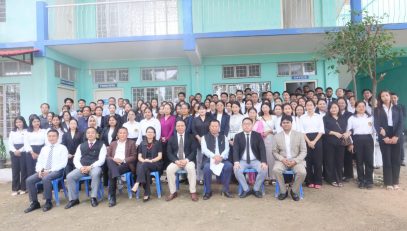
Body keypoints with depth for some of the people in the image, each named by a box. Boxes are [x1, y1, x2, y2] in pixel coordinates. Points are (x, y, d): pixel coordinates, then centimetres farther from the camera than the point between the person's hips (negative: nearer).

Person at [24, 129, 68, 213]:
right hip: (43, 171, 6)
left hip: (56, 171, -6)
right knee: (29, 180, -17)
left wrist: (50, 170, -18)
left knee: (46, 179, -34)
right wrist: (39, 170, -7)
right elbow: (39, 162, 15)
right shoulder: (44, 148, 19)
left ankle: (48, 202, -17)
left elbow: (63, 163, -9)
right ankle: (34, 203, -4)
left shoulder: (62, 148, 0)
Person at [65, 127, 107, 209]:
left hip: (95, 167, -4)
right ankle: (74, 199, -6)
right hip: (82, 167, 4)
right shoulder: (81, 146, 19)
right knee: (69, 176, -20)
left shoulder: (101, 145, 5)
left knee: (95, 174, -37)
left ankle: (93, 198, -24)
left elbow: (101, 160, -5)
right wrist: (81, 167, -10)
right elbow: (76, 159, 11)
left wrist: (90, 167, -17)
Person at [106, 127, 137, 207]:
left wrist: (123, 160, -12)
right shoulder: (113, 143, 26)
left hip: (126, 164, -3)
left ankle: (112, 197, -31)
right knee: (109, 160, -34)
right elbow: (107, 156, 15)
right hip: (113, 163, 3)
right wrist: (113, 159, -8)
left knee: (111, 172, -33)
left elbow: (134, 157, 4)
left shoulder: (131, 143, 15)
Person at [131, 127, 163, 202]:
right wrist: (143, 160, -12)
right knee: (146, 171, -34)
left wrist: (151, 160, -16)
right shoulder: (142, 144, 18)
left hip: (155, 164, -2)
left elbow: (160, 156, 0)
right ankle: (147, 193, -30)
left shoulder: (158, 143, 9)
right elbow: (139, 157, 11)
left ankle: (137, 184, -41)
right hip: (144, 164, 2)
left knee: (144, 165, -35)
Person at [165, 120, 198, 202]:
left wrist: (186, 160, -18)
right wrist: (176, 161, -16)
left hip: (188, 160, -2)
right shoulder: (171, 138, 10)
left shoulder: (191, 137, 6)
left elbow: (194, 151, -2)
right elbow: (169, 153, 2)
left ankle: (193, 192, -21)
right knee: (169, 169, -27)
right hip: (176, 161, 2)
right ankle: (173, 192, -13)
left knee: (191, 168, -33)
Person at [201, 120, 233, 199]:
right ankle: (208, 191, -13)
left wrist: (221, 157, -16)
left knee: (229, 166, -29)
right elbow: (204, 149, -3)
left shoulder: (223, 137, 17)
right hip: (209, 158, -2)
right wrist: (214, 156, -20)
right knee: (207, 168, -33)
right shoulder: (205, 137, 11)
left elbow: (226, 149, 5)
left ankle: (226, 190, -12)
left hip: (222, 159, 2)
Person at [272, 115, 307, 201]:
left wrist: (295, 161, -15)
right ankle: (283, 191, -7)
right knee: (275, 170, -30)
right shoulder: (277, 136, 5)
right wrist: (282, 159, -15)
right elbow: (275, 152, 5)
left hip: (296, 160, 0)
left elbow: (303, 151, 0)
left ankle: (294, 191, -1)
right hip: (282, 160, 0)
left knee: (302, 172, -30)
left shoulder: (299, 135, 3)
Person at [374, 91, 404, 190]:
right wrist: (384, 137, -12)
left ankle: (395, 182, 14)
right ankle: (388, 183, 8)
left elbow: (401, 123, 1)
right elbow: (376, 124, -3)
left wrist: (396, 136, -11)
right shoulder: (377, 110, 4)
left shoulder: (397, 108, 9)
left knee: (396, 160, 4)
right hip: (384, 137, -1)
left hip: (396, 137, 2)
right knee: (386, 160, 1)